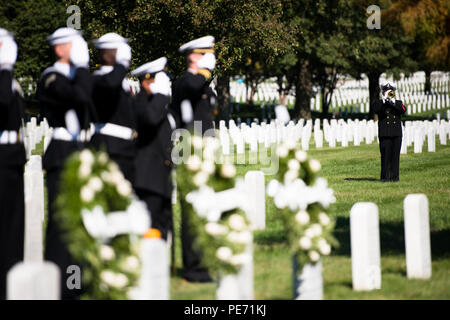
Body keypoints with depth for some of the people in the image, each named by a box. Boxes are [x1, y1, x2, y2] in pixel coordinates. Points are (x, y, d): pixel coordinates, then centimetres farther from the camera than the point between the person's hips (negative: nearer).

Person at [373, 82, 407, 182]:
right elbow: (376, 110, -13)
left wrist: (393, 101, -14)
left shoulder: (398, 103, 15)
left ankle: (394, 176, 5)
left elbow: (403, 110, -7)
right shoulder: (379, 102, 9)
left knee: (395, 155, 1)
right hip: (384, 134, -2)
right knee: (385, 155, -5)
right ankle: (385, 176, -2)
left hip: (397, 133, 2)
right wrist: (384, 99, -18)